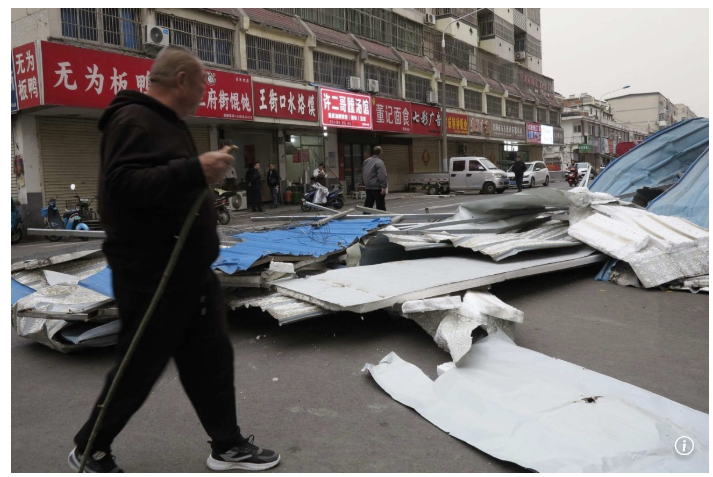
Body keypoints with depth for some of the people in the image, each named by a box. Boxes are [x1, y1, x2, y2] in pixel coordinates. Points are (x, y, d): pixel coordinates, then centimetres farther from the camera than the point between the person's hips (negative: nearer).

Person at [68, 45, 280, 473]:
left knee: (213, 357, 13)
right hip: (151, 277, -10)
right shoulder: (133, 120, -14)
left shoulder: (171, 123, 18)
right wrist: (195, 170, -32)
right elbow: (121, 184, -28)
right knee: (138, 369, 5)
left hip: (192, 273, 10)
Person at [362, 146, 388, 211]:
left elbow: (362, 173, 22)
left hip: (368, 187, 8)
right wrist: (383, 187, -21)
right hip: (377, 187, -8)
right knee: (380, 206, -1)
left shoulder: (366, 161, 13)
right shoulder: (379, 162, -14)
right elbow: (382, 176, -21)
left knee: (368, 204, 11)